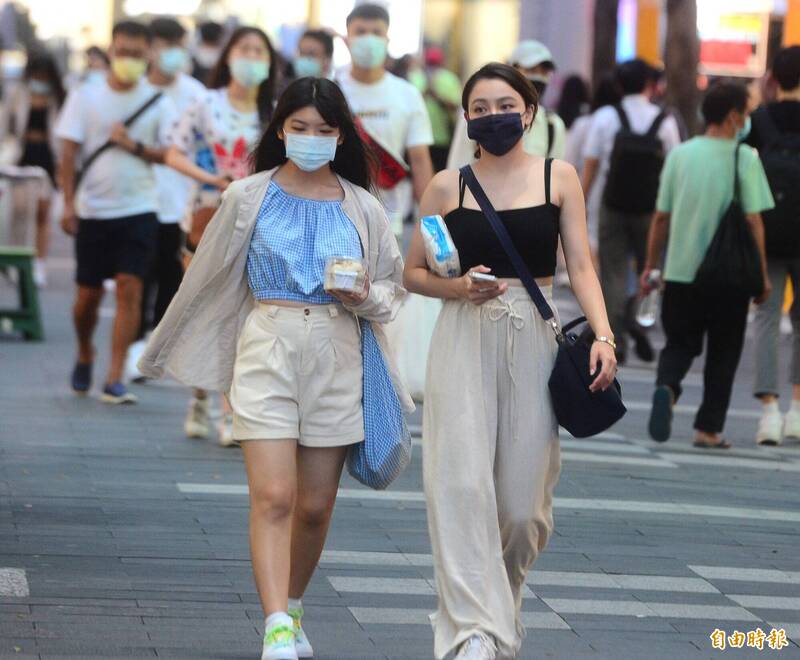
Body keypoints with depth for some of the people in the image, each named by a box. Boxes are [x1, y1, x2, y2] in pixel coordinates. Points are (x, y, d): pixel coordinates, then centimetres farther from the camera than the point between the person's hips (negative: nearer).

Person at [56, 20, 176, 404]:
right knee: (88, 294, 7)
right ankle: (84, 356, 36)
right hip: (92, 210, 1)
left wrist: (134, 146, -14)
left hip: (138, 210, -1)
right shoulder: (85, 97, 2)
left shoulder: (158, 103, 2)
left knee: (129, 289, -11)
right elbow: (69, 152, 0)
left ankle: (115, 380, -10)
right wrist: (68, 203, -7)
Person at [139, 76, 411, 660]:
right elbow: (208, 277, 12)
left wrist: (365, 297, -8)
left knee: (316, 505, 6)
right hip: (267, 349, -2)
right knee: (273, 497, -14)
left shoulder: (362, 208, 6)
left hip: (338, 356, 2)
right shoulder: (249, 197, 2)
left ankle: (292, 608, 28)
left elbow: (395, 287, 15)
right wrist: (163, 348, 19)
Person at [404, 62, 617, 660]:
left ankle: (500, 600, 30)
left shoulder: (558, 177, 6)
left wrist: (603, 335, -12)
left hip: (533, 342, 0)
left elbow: (581, 266, 2)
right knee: (463, 484, -14)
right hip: (464, 342, 0)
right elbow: (413, 272, 12)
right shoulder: (448, 186, 6)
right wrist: (456, 287, -8)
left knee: (522, 500, 2)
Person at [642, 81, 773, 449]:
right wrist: (762, 273, -2)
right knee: (723, 353, 11)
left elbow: (661, 216, 5)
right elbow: (753, 219, -10)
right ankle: (708, 428, 11)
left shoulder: (680, 154, 4)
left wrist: (651, 266, 14)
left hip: (680, 271, 3)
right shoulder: (744, 158, -8)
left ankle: (667, 386, -18)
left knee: (680, 344, 13)